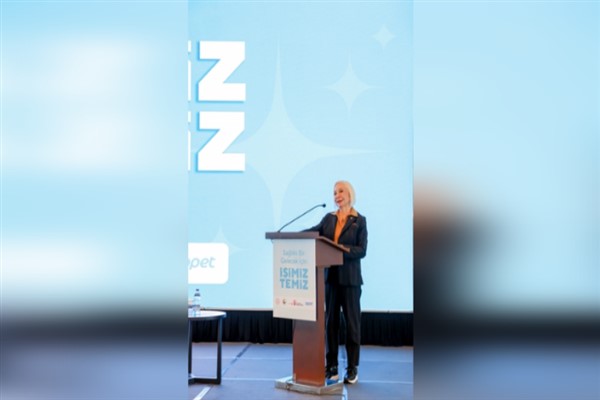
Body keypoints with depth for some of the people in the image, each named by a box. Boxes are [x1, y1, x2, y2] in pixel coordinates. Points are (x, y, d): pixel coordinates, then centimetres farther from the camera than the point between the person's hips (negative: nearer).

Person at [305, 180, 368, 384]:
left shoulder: (359, 220, -1)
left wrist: (342, 250, -22)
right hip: (330, 277, 4)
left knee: (352, 322, 3)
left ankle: (352, 368, 10)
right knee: (330, 321, 7)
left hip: (350, 279, -4)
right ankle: (331, 366, 15)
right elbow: (313, 232, -1)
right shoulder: (328, 218, 12)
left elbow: (362, 250, -8)